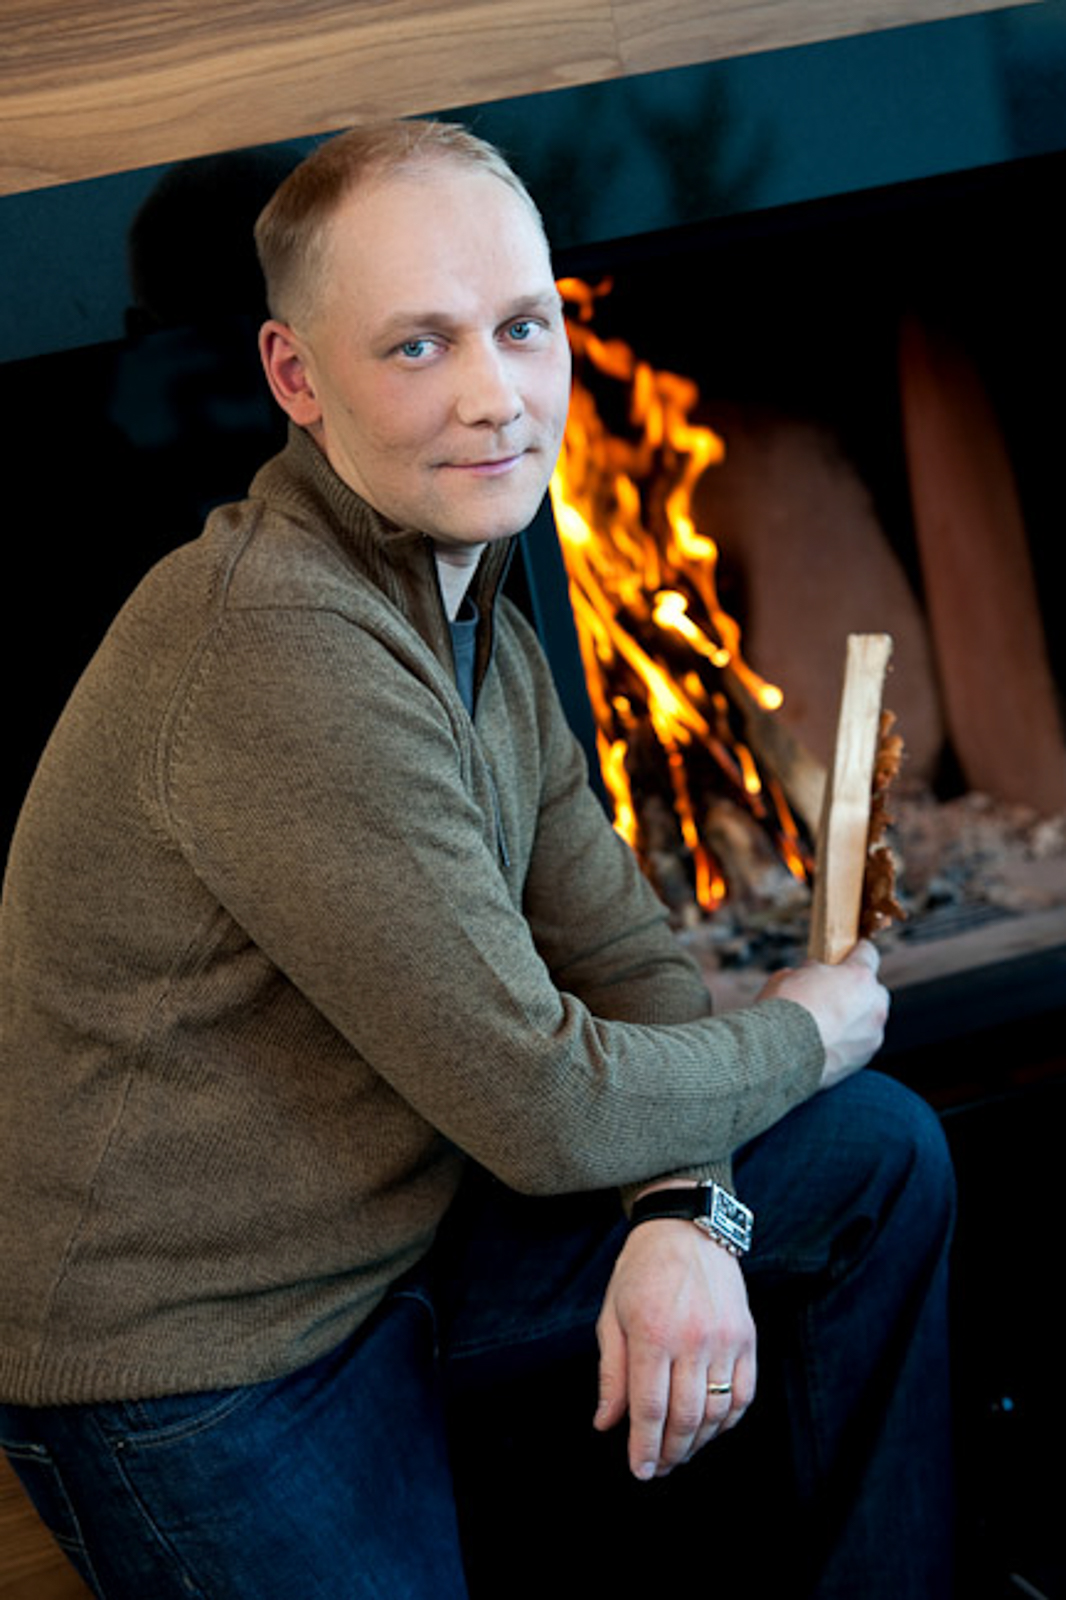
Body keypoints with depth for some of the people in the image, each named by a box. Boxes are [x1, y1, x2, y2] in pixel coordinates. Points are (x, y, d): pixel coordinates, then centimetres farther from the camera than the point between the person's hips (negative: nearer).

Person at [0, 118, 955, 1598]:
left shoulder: (481, 624, 5)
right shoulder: (277, 653, -28)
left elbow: (624, 959, 8)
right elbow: (547, 1108, -25)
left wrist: (685, 1213, -12)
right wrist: (802, 1035, -7)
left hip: (416, 1228, 9)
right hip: (212, 1385, -8)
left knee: (878, 1153, 8)